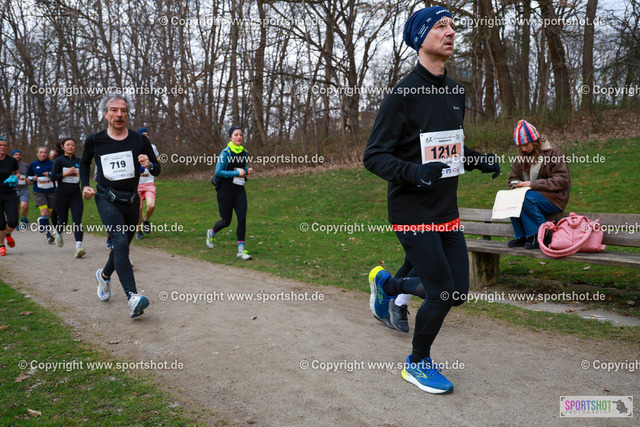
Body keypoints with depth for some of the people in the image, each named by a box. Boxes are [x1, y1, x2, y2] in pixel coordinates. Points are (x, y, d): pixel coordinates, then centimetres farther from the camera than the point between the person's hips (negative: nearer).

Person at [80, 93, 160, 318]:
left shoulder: (139, 140, 0)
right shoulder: (94, 140, -1)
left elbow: (157, 170, 4)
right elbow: (84, 163, 18)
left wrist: (149, 165, -18)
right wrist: (85, 185, 4)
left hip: (131, 200, 3)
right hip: (107, 199, -3)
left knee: (122, 246, 16)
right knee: (120, 242, -22)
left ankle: (104, 275, 48)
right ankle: (133, 297, -31)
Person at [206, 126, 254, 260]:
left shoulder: (244, 153, 8)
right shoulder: (226, 153, -11)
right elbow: (218, 172, -14)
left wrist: (247, 171, 2)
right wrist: (236, 173, -19)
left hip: (240, 190, 5)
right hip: (226, 190, -5)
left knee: (242, 219, -7)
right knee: (226, 221, 5)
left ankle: (241, 250, -1)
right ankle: (211, 233, 38)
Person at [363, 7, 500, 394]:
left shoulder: (456, 92, 11)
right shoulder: (402, 94, -12)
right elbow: (374, 156, -13)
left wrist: (480, 160, 3)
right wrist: (413, 172, -30)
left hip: (447, 209, 8)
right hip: (412, 210, -7)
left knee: (458, 291, 9)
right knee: (442, 293, -6)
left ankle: (387, 283, 34)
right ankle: (418, 364, 21)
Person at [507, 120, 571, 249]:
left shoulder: (553, 152, -8)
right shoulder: (522, 156, 11)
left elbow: (561, 180, -15)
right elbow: (512, 178, 17)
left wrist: (533, 184, -23)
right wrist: (516, 185, -9)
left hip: (554, 198, -6)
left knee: (526, 198, -33)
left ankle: (539, 237, -19)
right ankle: (520, 237, -12)